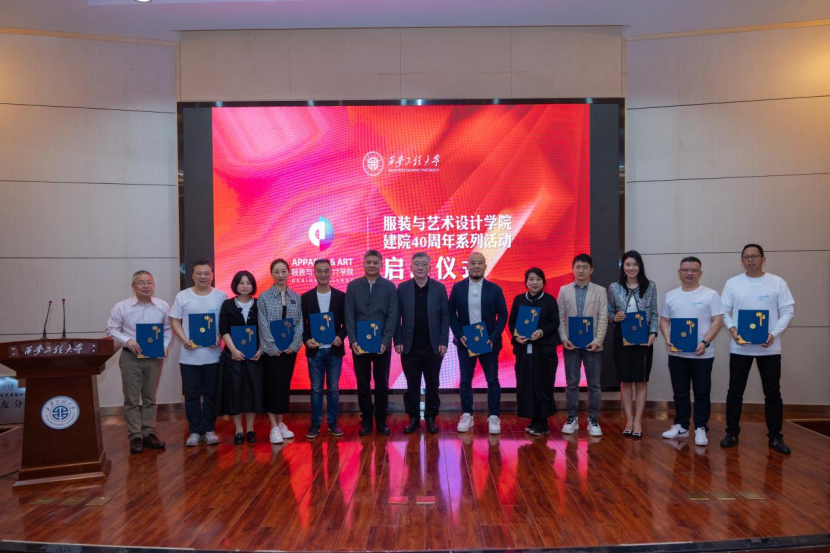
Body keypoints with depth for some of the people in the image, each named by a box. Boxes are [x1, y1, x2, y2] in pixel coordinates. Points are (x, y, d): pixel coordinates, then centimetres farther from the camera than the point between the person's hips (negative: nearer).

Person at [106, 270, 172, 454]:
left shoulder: (163, 306, -1)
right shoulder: (121, 307, -5)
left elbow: (168, 329, 6)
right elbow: (112, 329, -1)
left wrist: (165, 346, -9)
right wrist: (127, 341, -16)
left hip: (154, 357, 2)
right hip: (130, 357, -2)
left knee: (150, 397, 11)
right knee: (132, 398, 2)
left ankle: (148, 433, 19)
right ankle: (135, 436, 8)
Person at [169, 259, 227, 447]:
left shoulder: (221, 296, 3)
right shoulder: (182, 296, 2)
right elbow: (175, 321, 3)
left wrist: (220, 337, -12)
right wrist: (184, 340, -11)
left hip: (212, 355, 0)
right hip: (189, 356, 0)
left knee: (210, 394, 8)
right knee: (191, 395, 5)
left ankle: (209, 430, 19)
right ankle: (194, 431, 16)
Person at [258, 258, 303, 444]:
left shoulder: (296, 297, 6)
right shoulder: (264, 297, -3)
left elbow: (300, 323, 4)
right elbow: (263, 325, -7)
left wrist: (294, 345, -7)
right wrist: (273, 348, -13)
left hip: (290, 349, 3)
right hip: (271, 350, -3)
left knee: (285, 386, 9)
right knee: (272, 386, -1)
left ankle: (281, 423, 20)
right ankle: (274, 427, 6)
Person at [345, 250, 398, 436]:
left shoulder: (389, 287, 1)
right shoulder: (353, 286, 4)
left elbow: (392, 316, -3)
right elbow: (349, 316, 1)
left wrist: (385, 341, -12)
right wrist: (353, 340, -9)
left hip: (382, 344, -1)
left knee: (382, 384, 7)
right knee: (363, 384, 7)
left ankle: (381, 420, 18)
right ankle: (366, 419, 18)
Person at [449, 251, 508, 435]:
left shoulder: (495, 289, 0)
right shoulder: (457, 288, 2)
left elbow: (503, 315, -1)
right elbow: (451, 313, 3)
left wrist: (493, 338, -11)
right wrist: (459, 335, -9)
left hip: (489, 342, -1)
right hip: (465, 342, 1)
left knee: (492, 380, 2)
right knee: (465, 380, 5)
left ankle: (493, 417, 11)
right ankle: (467, 416, 15)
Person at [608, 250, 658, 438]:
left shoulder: (650, 286, 2)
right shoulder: (614, 287, 2)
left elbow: (654, 313, 3)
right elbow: (609, 312, 8)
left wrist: (652, 333, -10)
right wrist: (615, 318, -13)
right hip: (622, 337, 1)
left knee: (641, 380, 3)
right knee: (625, 380, 5)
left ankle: (638, 420, 11)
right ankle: (629, 420, 14)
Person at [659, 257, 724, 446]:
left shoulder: (710, 295, -3)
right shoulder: (670, 296, 9)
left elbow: (717, 321, -8)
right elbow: (664, 321, 12)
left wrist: (705, 342, -18)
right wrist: (668, 340, -6)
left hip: (702, 354, -4)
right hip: (676, 353, 4)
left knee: (702, 394, 3)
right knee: (680, 392, 12)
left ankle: (701, 429, 11)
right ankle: (681, 426, 23)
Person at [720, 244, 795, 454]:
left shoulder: (777, 282, 1)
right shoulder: (732, 283, 4)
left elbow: (788, 311, -1)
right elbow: (724, 311, 4)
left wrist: (774, 334, -14)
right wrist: (732, 329, -15)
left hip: (769, 348, 0)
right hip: (740, 347, 1)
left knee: (772, 393, 6)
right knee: (735, 391, 6)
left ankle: (775, 437, 16)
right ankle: (732, 433, 17)